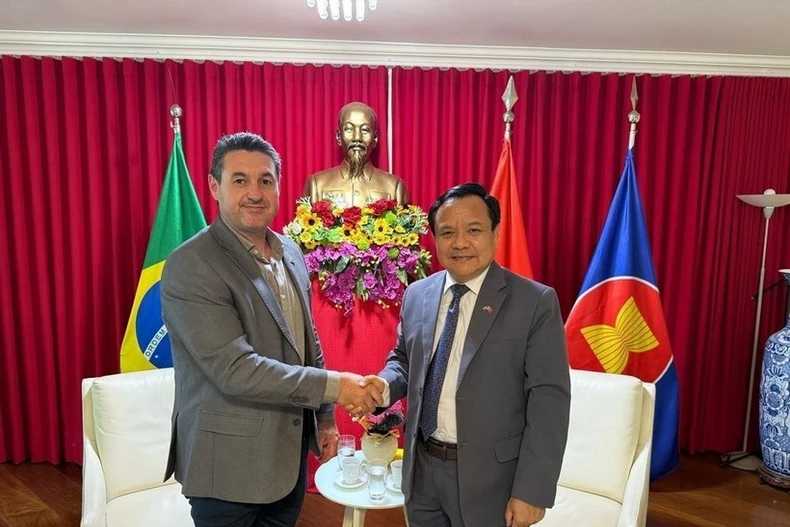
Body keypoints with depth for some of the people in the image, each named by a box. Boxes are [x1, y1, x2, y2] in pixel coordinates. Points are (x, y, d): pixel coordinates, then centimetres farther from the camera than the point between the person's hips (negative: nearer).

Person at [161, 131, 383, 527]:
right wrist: (333, 386, -23)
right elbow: (235, 369, -26)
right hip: (230, 464, -6)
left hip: (289, 452, 7)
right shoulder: (190, 267, -20)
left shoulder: (290, 252, 4)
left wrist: (324, 416, 13)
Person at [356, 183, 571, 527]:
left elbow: (549, 401, -13)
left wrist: (531, 491, -14)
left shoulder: (536, 302, -12)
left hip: (489, 477, -4)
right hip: (422, 469, 4)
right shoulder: (417, 295, 2)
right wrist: (384, 386, -7)